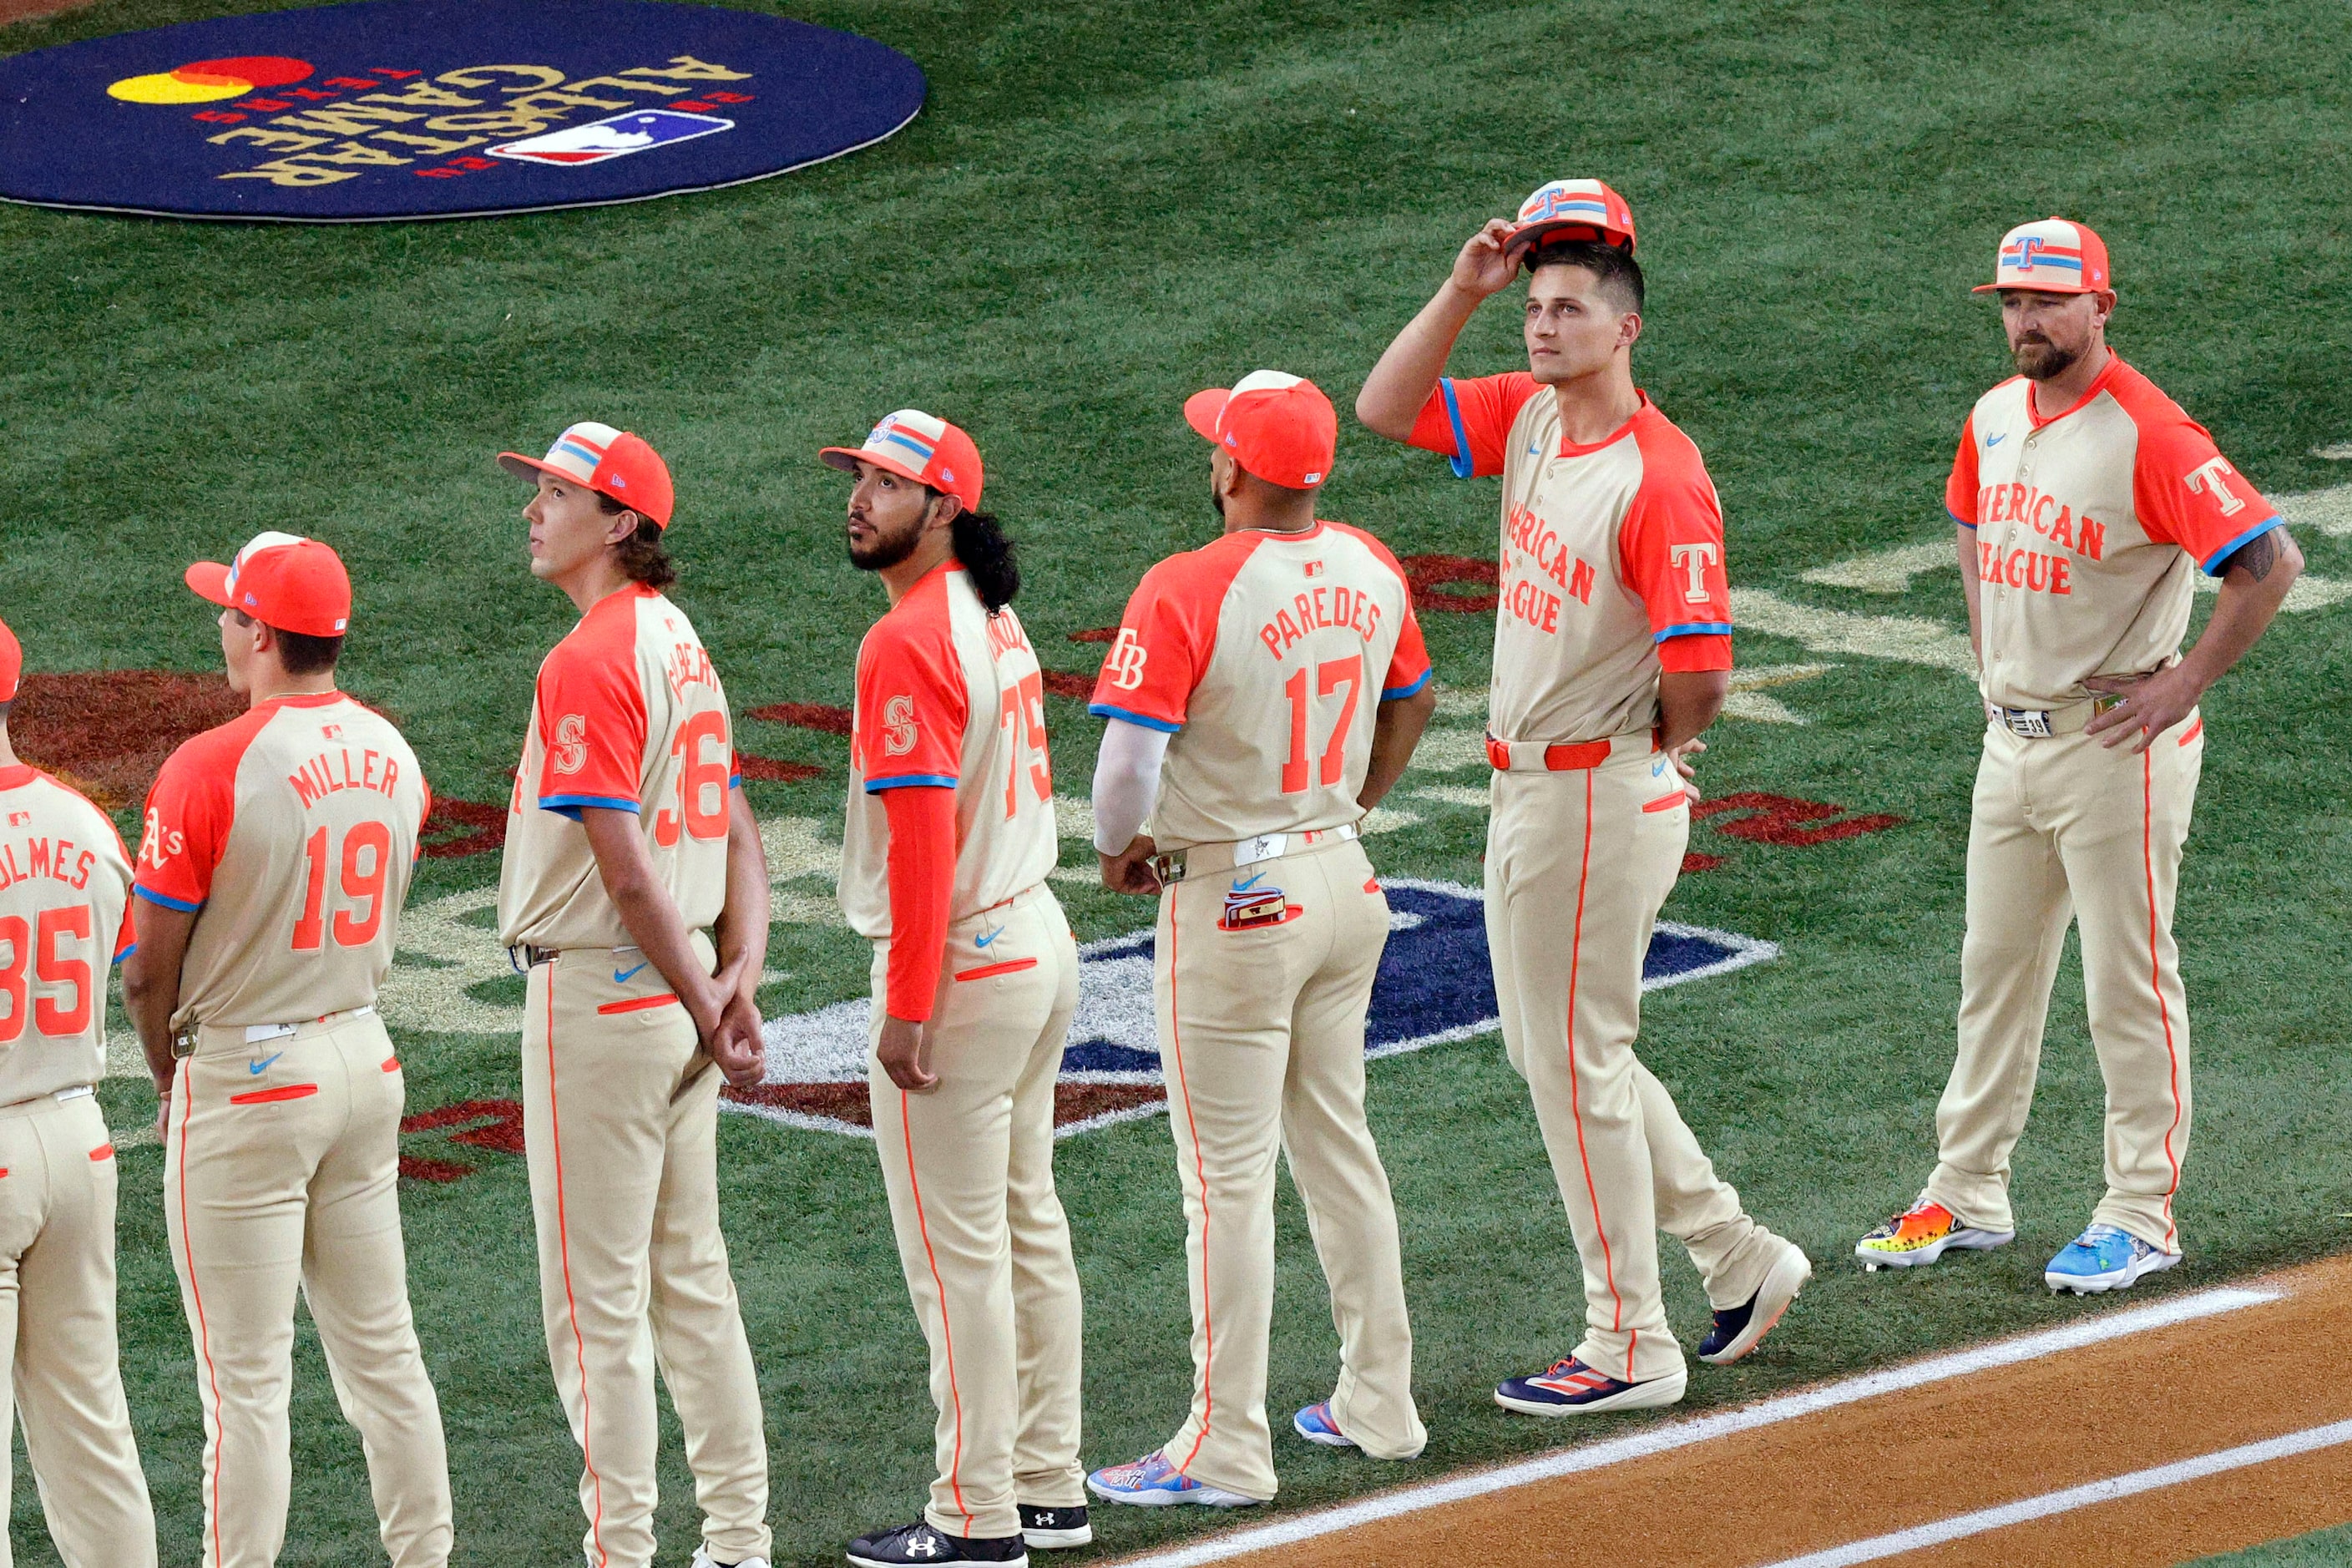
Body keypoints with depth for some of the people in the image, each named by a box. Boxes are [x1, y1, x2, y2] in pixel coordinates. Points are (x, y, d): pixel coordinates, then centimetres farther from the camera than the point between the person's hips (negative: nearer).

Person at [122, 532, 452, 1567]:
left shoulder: (213, 767, -18)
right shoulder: (393, 756, 3)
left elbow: (148, 972, -12)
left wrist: (172, 1080, 6)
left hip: (246, 1084, -7)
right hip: (364, 1055, 7)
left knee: (247, 1378, -2)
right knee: (380, 1348, 14)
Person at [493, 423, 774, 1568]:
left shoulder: (588, 661, -18)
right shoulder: (680, 642, 12)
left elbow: (627, 873, -22)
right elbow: (737, 834, 13)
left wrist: (706, 1008, -15)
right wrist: (738, 979, 3)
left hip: (599, 995, -9)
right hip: (679, 990, 9)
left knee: (595, 1300, -3)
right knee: (690, 1279, 15)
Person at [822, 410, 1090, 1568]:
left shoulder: (907, 643, -19)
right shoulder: (993, 617, 10)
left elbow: (924, 834, -23)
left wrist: (908, 1009, -22)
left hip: (958, 965, -10)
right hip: (1038, 941, 10)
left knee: (956, 1251, -3)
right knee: (1026, 1224, 16)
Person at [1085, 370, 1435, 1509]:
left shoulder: (1187, 592, -21)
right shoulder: (1371, 571, 2)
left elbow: (1128, 758, -24)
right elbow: (1411, 703, 18)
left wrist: (1118, 849, -5)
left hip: (1234, 902, -7)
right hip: (1344, 881, 7)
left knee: (1227, 1178, -1)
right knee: (1338, 1147, 19)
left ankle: (1226, 1448, 3)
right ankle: (1378, 1404, 26)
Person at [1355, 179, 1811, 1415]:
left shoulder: (1659, 478, -23)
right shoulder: (1527, 418, 4)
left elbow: (1699, 673, -27)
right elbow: (1385, 408, 8)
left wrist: (1649, 754, -8)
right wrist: (1461, 291, -2)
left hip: (1602, 798, -10)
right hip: (1524, 790, 10)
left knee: (1576, 1062, -2)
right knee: (1553, 1049, 18)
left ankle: (1630, 1348, 8)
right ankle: (1736, 1257, 28)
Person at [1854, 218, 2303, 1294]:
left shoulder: (2147, 435, -19)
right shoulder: (1994, 420, 7)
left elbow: (2271, 559, -23)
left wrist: (2186, 683, -20)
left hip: (2118, 749, -8)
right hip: (2013, 739, 8)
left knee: (2128, 984, -1)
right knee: (1995, 966, 14)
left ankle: (2143, 1216, 7)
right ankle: (1969, 1196, 24)